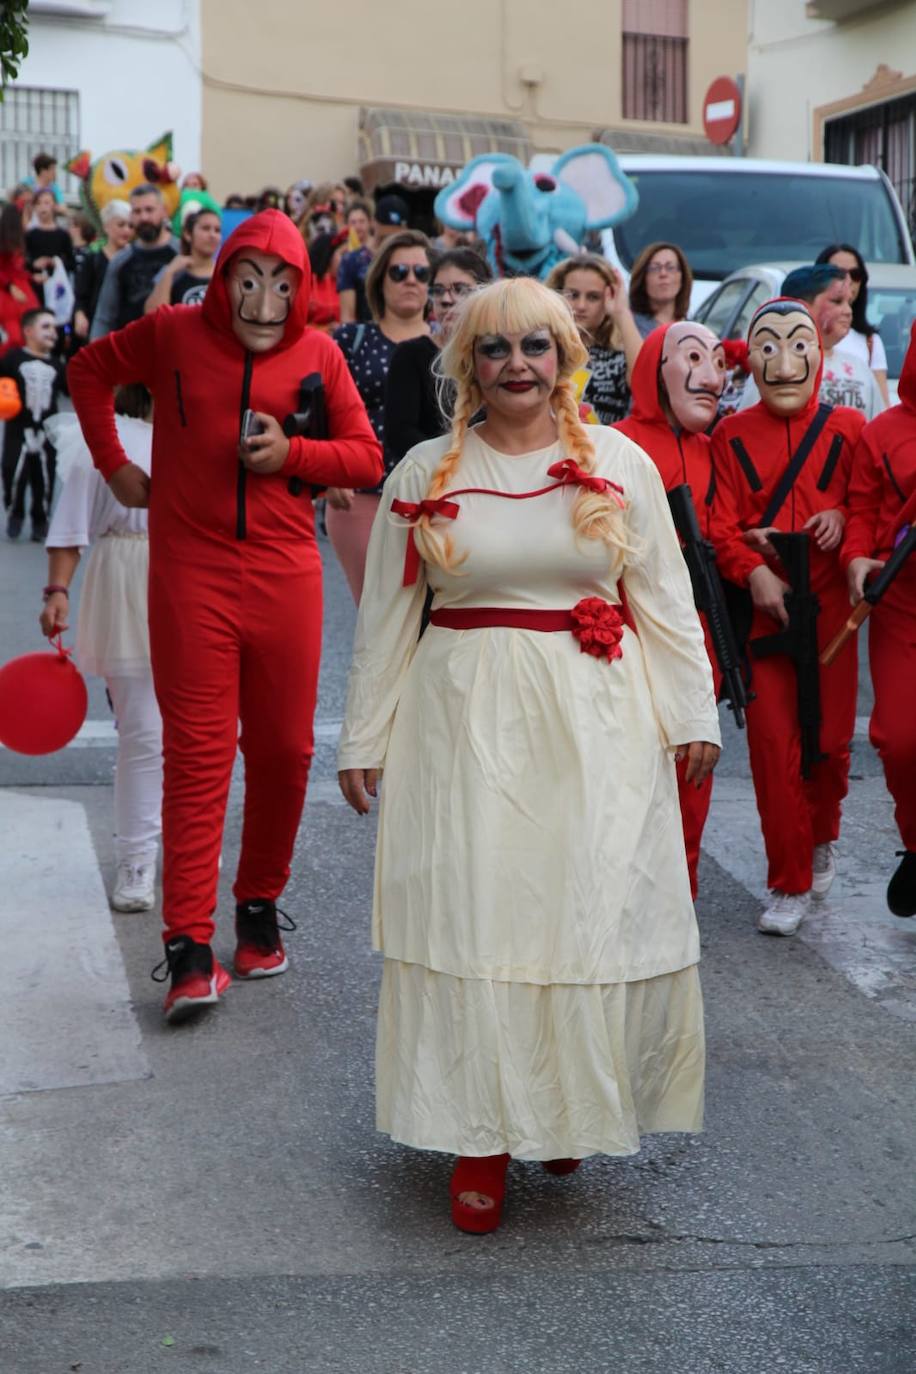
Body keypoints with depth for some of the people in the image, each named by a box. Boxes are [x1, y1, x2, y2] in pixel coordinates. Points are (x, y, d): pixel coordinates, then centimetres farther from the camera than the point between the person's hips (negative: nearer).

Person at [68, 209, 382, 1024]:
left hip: (286, 579, 2)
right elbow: (89, 371, 19)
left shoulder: (318, 353, 4)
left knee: (284, 750, 8)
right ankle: (190, 948, -4)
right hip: (191, 578, -2)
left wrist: (292, 453, -11)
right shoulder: (173, 334, 2)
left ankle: (260, 906, 28)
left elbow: (366, 458, 6)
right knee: (198, 756, -5)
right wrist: (115, 466, 10)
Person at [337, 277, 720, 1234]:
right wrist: (364, 738, 6)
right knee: (470, 920, 0)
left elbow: (665, 600, 7)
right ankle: (483, 1136, 11)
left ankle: (572, 1107, 24)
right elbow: (386, 616, 8)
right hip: (467, 724, 0)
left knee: (595, 917, 2)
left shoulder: (620, 465, 4)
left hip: (596, 726, 0)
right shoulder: (425, 473, 5)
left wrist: (692, 712, 2)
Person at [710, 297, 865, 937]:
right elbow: (721, 523, -1)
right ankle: (790, 883, 7)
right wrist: (754, 573, -17)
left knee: (831, 735, 4)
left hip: (828, 602, 1)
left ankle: (822, 838, 35)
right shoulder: (732, 435, 5)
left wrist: (843, 518, -13)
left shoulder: (847, 428, 6)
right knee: (773, 740, -3)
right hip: (762, 604, -1)